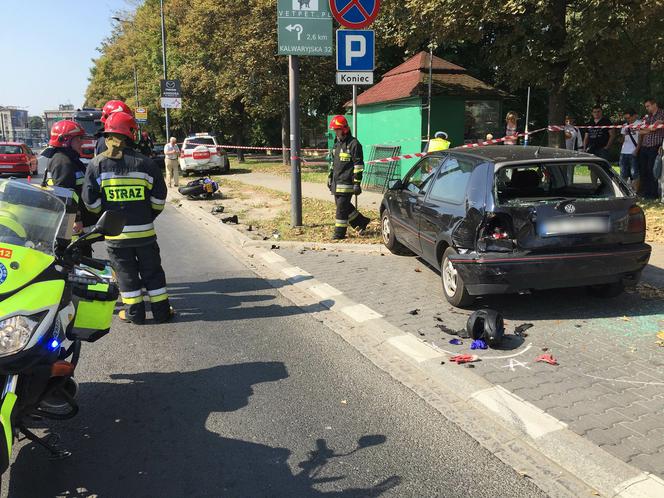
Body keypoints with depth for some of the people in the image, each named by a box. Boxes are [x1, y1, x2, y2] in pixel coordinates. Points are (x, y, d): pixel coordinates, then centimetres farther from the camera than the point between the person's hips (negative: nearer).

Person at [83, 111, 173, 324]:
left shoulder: (97, 164, -4)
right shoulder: (145, 162, -4)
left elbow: (90, 199, -4)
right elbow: (159, 197, 0)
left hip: (115, 233, 0)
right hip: (144, 229, 0)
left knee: (126, 272, 11)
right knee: (152, 270, 12)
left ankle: (134, 312, 17)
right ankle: (161, 310, 17)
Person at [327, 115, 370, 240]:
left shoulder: (353, 144, -12)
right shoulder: (337, 143, 15)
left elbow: (359, 165, -14)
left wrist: (357, 183, -18)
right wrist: (330, 177, 23)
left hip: (346, 183, -9)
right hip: (336, 182, 9)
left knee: (342, 207, -6)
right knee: (344, 206, 15)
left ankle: (339, 233, 3)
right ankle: (362, 222, 30)